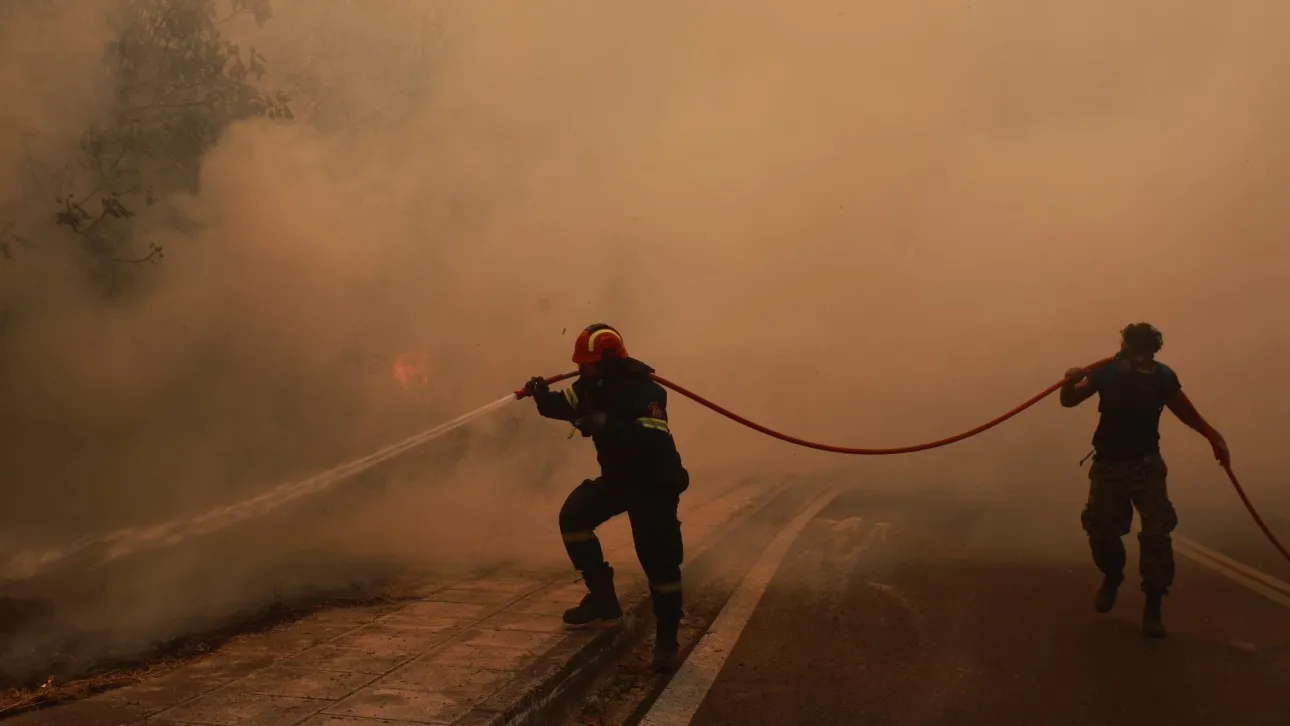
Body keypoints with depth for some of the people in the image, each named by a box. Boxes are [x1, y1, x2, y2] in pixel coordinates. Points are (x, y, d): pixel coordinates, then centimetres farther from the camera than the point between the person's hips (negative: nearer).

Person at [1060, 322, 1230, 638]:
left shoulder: (1163, 377, -13)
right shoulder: (1106, 372, -16)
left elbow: (1185, 410, 5)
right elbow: (1069, 401, -9)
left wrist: (1213, 437, -2)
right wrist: (1070, 383, -31)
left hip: (1146, 465, 0)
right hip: (1108, 465, 0)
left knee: (1156, 533, -11)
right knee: (1100, 530, 6)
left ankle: (1153, 607, 2)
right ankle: (1112, 577, 38)